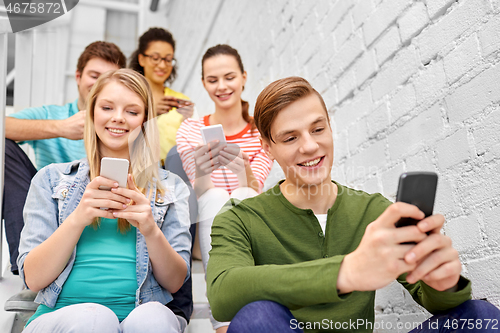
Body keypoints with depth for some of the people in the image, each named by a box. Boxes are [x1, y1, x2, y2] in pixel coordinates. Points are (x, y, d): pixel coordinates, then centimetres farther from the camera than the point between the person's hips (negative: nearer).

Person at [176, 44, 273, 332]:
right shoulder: (190, 131, 2)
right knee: (215, 197, -31)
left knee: (243, 198, -31)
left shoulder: (262, 132, 3)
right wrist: (201, 174, -32)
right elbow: (200, 196, -8)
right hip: (210, 232, 0)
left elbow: (254, 191, -11)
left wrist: (243, 171, -35)